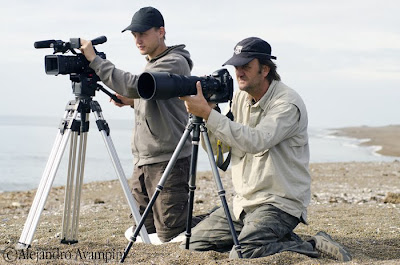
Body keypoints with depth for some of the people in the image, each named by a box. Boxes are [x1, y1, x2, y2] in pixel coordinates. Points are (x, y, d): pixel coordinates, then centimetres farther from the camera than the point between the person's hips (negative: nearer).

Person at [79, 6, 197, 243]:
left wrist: (95, 59, -22)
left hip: (169, 162, -10)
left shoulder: (175, 63, -13)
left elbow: (133, 85, -26)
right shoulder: (151, 64, 18)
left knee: (170, 234, -8)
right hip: (143, 161, 10)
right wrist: (133, 102, 9)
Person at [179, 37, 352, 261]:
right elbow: (217, 148, 8)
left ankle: (313, 247, -7)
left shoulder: (288, 103, -17)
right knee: (195, 244, 4)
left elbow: (256, 141, -32)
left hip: (280, 203, -9)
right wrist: (203, 113, -11)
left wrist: (208, 113, -33)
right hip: (244, 202, 9)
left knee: (243, 254, -29)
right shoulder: (240, 98, 8)